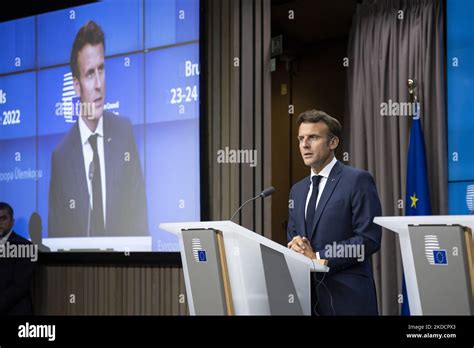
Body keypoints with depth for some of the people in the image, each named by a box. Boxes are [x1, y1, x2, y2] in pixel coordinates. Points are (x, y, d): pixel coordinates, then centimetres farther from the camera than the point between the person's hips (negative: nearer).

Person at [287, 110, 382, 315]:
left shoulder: (357, 181, -6)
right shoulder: (297, 190, 16)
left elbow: (369, 238, -13)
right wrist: (295, 247, -5)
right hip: (307, 294, 6)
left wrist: (317, 256, -13)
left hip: (347, 296, -6)